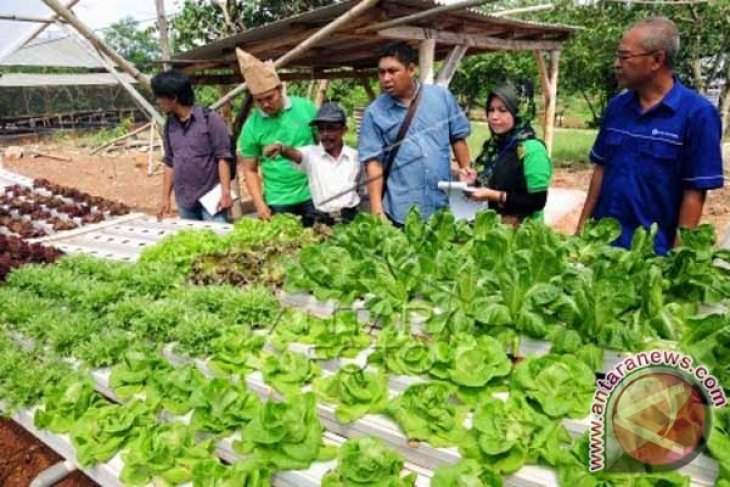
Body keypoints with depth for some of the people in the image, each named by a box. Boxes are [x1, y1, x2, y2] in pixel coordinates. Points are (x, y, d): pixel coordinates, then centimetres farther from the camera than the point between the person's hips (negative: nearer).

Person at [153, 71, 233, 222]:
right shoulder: (170, 125, 9)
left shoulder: (210, 119, -8)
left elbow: (223, 157, -9)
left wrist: (225, 192, -16)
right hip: (184, 201, 6)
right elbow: (169, 163, 15)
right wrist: (165, 197, 12)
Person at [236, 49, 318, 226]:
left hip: (314, 195, 0)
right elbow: (250, 170, 2)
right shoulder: (251, 127, -3)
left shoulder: (305, 107, -2)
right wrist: (260, 205, -8)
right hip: (278, 203, 0)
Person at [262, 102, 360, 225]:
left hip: (351, 217, 0)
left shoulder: (355, 156, 6)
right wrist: (280, 148, -37)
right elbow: (294, 154, -16)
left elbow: (363, 188, 12)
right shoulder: (311, 153, 3)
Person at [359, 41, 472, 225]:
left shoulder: (442, 96, 3)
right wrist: (377, 210, -12)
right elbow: (373, 162, -6)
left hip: (443, 206, 2)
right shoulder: (374, 112, -2)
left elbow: (458, 138, 11)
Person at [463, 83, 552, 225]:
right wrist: (476, 181, -3)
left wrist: (495, 196, -21)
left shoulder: (532, 149, -14)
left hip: (519, 229, -6)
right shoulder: (493, 145, 5)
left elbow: (538, 201, -17)